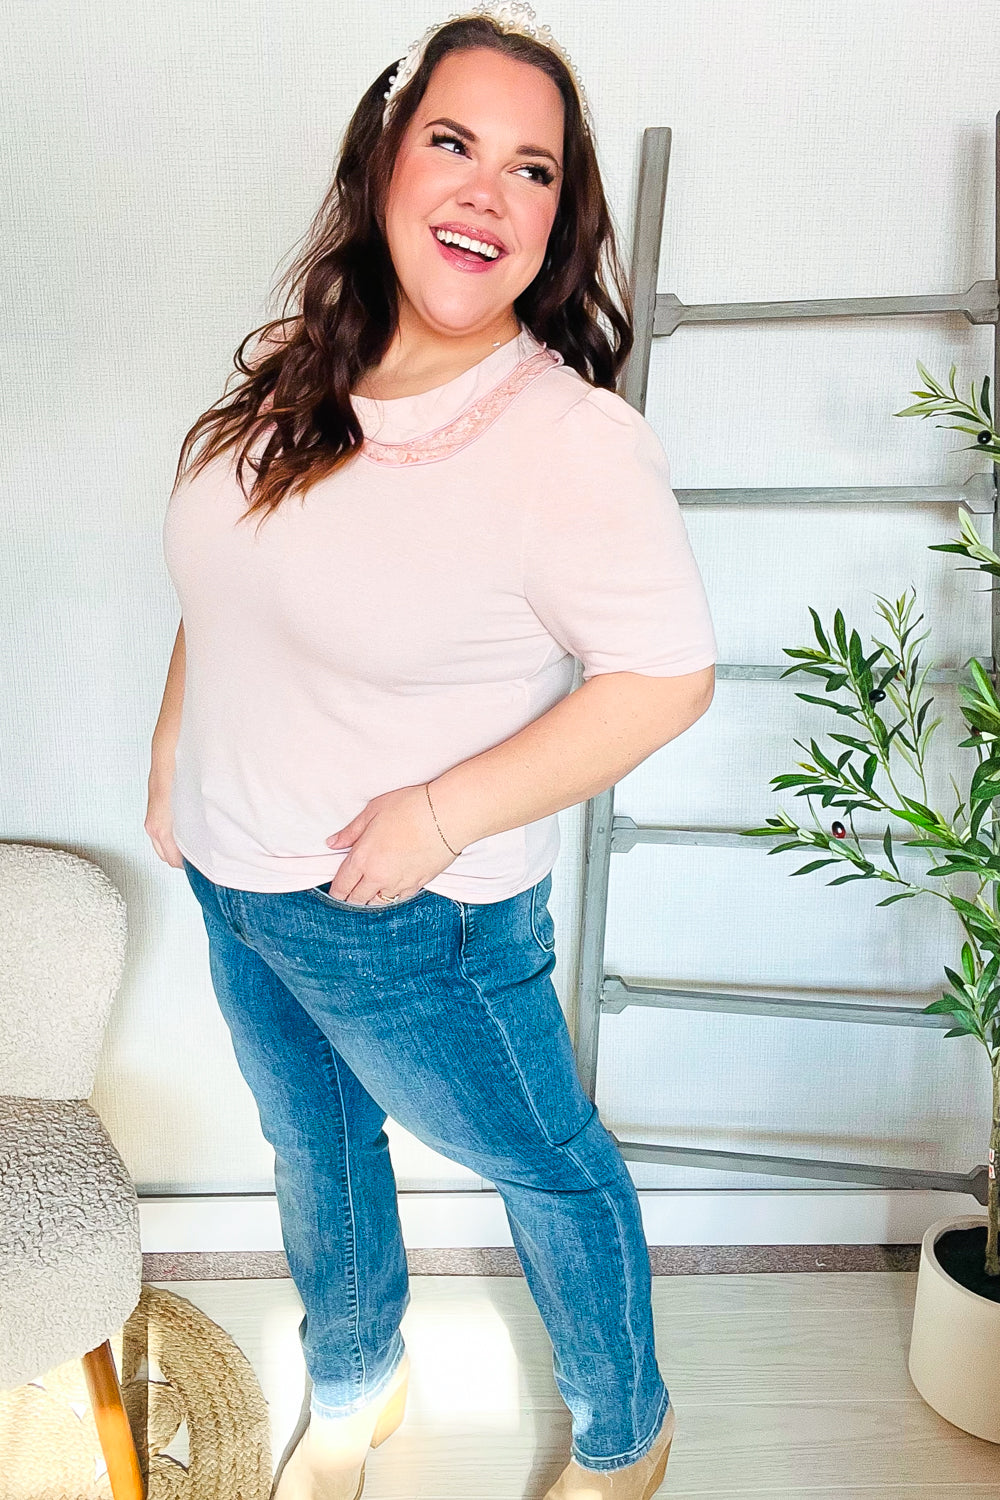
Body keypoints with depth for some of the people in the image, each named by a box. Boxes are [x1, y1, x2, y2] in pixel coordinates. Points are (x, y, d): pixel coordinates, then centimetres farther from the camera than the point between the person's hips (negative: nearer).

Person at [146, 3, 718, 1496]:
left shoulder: (575, 443, -23)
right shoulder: (288, 374, -2)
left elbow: (666, 677, -22)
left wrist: (442, 816, -23)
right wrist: (173, 742, 11)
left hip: (411, 918, -7)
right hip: (231, 879, 8)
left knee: (542, 1162, 16)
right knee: (309, 1145, 27)